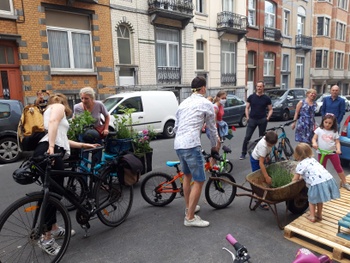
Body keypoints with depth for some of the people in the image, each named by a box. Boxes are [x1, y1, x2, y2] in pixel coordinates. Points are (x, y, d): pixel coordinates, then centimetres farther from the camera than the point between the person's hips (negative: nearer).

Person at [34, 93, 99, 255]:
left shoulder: (50, 109, 37)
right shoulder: (59, 106, 11)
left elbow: (61, 138, 31)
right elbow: (53, 122, -14)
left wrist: (84, 145, 32)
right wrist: (52, 146, -27)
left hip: (48, 152, 10)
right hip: (49, 152, -10)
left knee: (54, 192, 16)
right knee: (53, 193, -7)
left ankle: (54, 229, 29)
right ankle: (46, 239, 0)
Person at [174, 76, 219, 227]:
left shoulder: (184, 103, 20)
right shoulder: (206, 104, 2)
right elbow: (212, 128, 8)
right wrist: (214, 146, 23)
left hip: (178, 145, 8)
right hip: (191, 145, -8)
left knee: (187, 175, 25)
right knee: (199, 181, 0)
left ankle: (189, 207, 38)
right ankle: (190, 218, 5)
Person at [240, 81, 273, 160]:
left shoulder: (266, 98, 3)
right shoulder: (251, 97, 5)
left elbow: (270, 109, 7)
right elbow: (247, 108, 8)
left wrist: (268, 117, -6)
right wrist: (247, 117, -2)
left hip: (262, 120, 0)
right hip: (252, 119, 0)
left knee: (262, 137, 9)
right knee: (247, 137, -4)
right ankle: (243, 153, 4)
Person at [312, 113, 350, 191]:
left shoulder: (334, 132, -1)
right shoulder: (319, 130, -4)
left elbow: (337, 142, -1)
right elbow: (314, 139, -5)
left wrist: (338, 149, -19)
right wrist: (314, 143, -27)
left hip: (333, 152, 1)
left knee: (338, 167, 10)